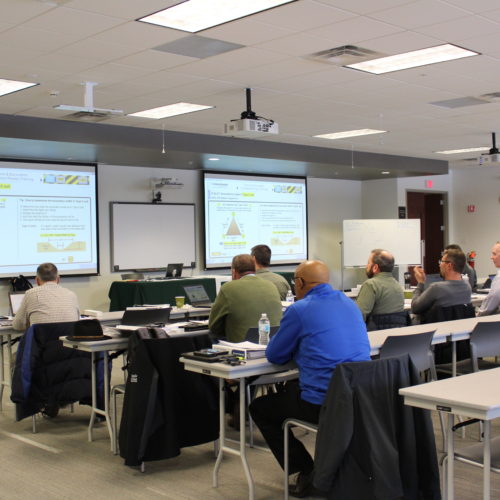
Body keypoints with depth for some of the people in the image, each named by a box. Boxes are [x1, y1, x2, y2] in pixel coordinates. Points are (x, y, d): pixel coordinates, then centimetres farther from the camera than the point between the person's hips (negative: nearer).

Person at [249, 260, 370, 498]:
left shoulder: (299, 310, -10)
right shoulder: (350, 303, 12)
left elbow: (274, 356, 0)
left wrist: (296, 348, 19)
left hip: (323, 403, -7)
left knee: (259, 407, 16)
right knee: (291, 387, 34)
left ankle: (307, 472, 11)